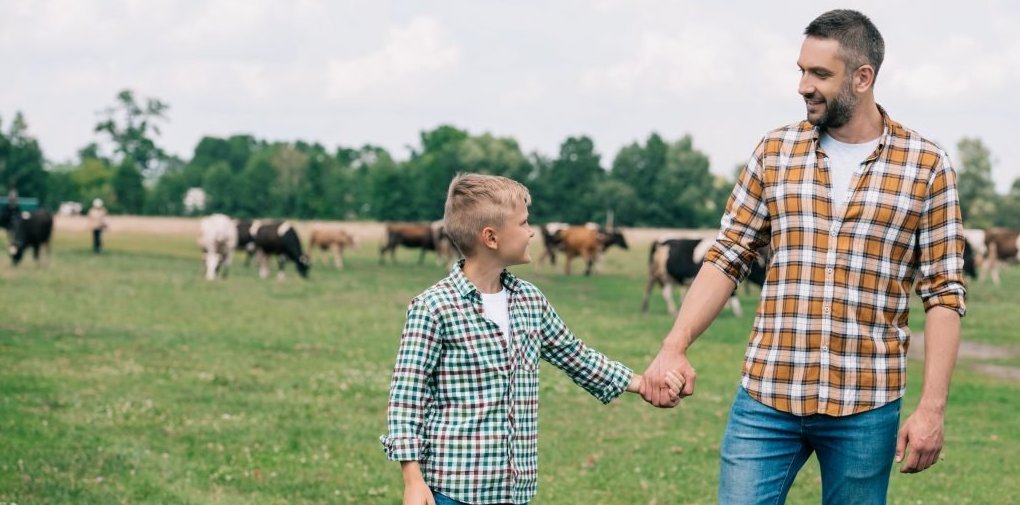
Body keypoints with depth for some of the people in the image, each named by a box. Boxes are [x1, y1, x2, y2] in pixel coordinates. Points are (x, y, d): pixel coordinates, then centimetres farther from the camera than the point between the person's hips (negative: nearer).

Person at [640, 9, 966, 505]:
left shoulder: (926, 165, -1)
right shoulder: (775, 151, 6)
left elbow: (943, 294, -1)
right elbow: (727, 258, 8)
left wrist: (931, 408, -7)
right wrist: (674, 346, -5)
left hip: (865, 406, -1)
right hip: (766, 396, 2)